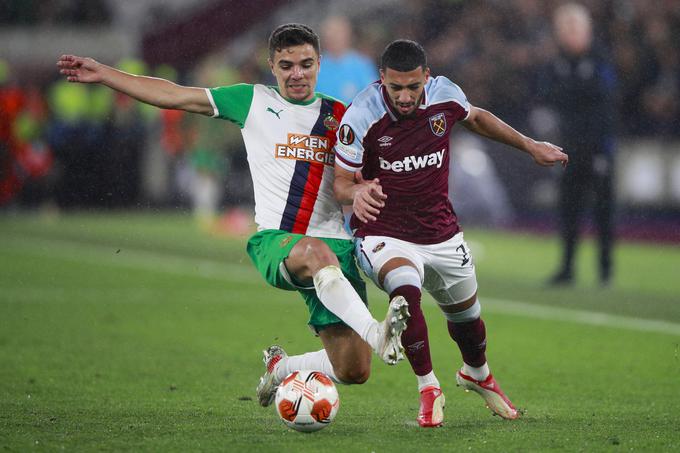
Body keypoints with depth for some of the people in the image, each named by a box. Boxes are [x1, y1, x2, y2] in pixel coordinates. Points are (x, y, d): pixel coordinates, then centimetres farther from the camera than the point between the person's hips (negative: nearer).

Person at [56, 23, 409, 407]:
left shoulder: (340, 116, 15)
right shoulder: (253, 101, 13)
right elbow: (173, 95, 18)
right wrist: (102, 74, 17)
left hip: (335, 243, 3)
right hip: (275, 241, -3)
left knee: (354, 370, -6)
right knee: (316, 253, -42)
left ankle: (280, 367, 24)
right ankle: (376, 333, -59)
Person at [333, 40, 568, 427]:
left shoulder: (445, 95, -11)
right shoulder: (361, 117, -22)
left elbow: (475, 118, 14)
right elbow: (341, 181, -14)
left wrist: (530, 146, 19)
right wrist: (356, 194, -39)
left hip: (442, 232, 4)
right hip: (384, 233, -4)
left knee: (466, 314, 18)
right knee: (406, 293, -33)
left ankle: (477, 374, 54)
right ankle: (428, 389, -12)